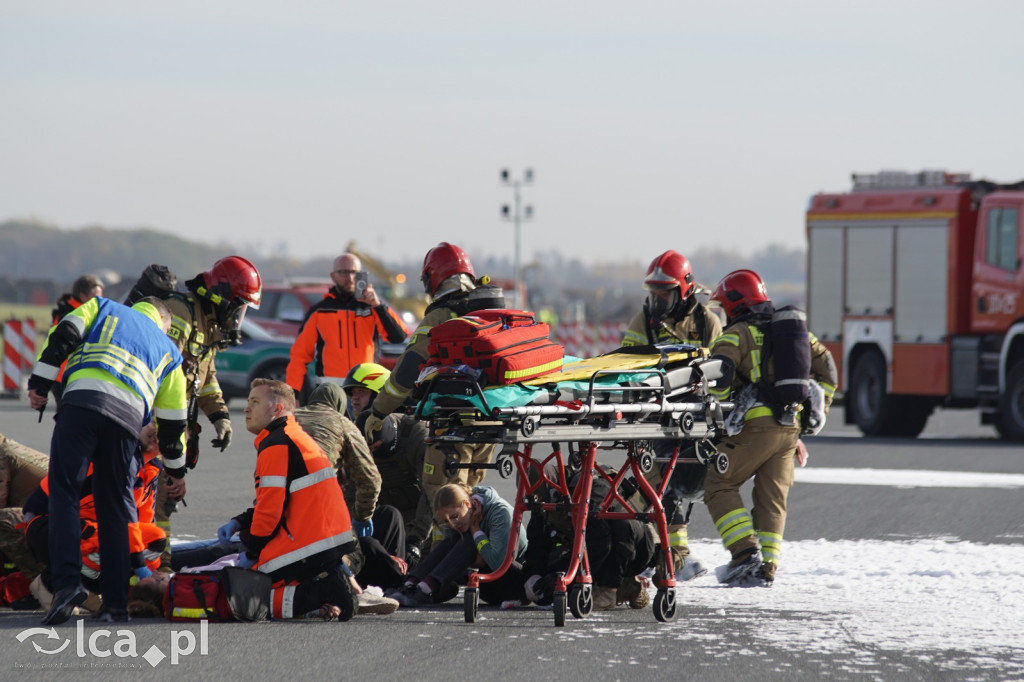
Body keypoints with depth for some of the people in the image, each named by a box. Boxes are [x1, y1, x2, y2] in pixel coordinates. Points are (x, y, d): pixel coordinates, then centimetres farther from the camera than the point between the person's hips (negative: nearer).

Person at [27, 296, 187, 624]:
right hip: (130, 414, 2)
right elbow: (172, 422, 33)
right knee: (115, 507, 13)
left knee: (64, 493, -3)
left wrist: (39, 384, 5)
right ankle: (116, 602, 10)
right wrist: (177, 471, 43)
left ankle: (67, 582, -21)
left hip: (83, 399, -2)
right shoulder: (168, 350, 33)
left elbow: (63, 336, 10)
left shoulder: (103, 307, 30)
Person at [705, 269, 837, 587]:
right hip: (791, 429, 7)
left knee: (719, 486, 2)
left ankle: (746, 552, -12)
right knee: (772, 497, 10)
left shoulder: (738, 334, -3)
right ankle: (766, 569, 6)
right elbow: (826, 368, 21)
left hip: (756, 424, -7)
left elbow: (719, 373, -19)